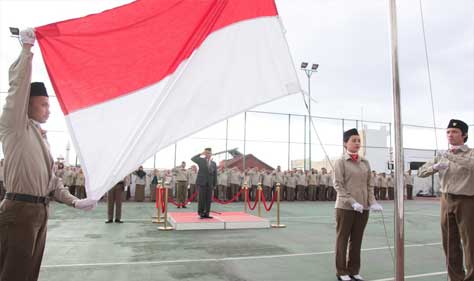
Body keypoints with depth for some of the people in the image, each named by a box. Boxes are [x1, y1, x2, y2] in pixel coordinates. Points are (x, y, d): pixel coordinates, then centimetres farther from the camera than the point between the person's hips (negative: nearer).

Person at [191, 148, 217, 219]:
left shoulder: (213, 163, 12)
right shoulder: (201, 160, 4)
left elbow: (215, 175, 11)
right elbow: (192, 159, -14)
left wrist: (214, 184, 5)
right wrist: (201, 154, -13)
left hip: (209, 184, 3)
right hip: (202, 183, -3)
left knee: (208, 200, 2)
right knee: (202, 199, -6)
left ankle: (206, 213, 8)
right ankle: (201, 213, 5)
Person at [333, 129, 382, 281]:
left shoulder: (365, 162, 10)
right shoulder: (340, 161, -5)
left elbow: (369, 185, 12)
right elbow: (338, 185, -10)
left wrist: (372, 202, -2)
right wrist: (352, 202, -19)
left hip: (363, 207, 5)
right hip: (345, 207, -5)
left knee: (357, 240, 12)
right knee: (342, 239, 6)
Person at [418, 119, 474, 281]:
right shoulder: (442, 156, 10)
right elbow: (421, 172, 6)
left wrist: (454, 157, -34)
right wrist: (435, 167, -11)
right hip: (446, 201, 5)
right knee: (449, 243, 11)